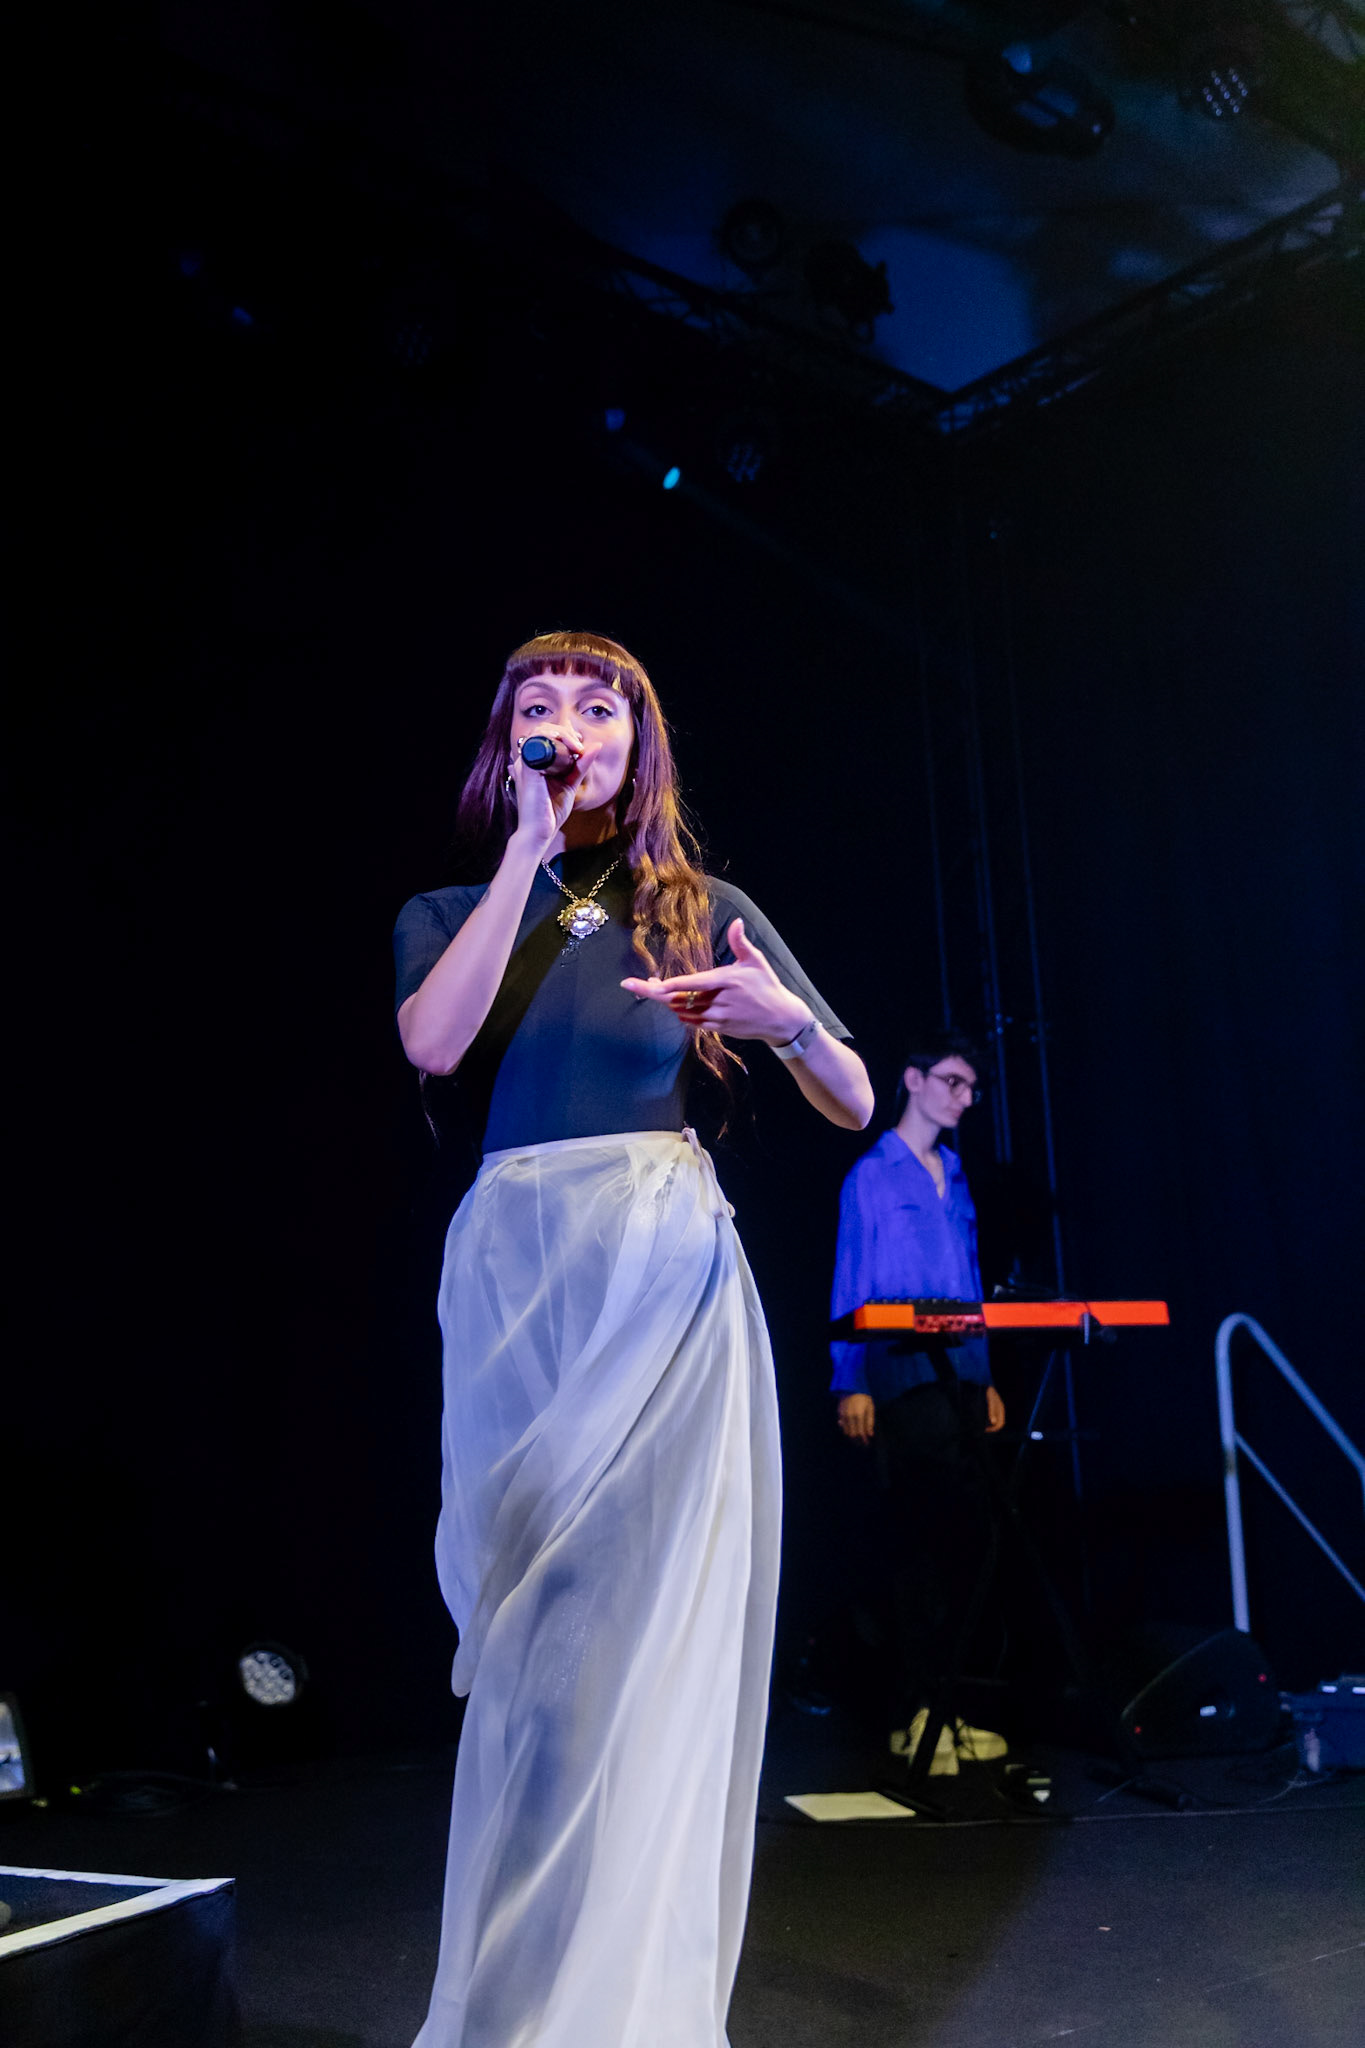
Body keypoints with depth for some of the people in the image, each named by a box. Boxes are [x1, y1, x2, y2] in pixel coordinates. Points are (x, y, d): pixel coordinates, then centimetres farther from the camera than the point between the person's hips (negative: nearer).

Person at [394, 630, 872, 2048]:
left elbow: (857, 1105, 8)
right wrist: (533, 845, -7)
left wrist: (790, 1019, -15)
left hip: (672, 1272, 0)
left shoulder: (703, 910, 12)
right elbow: (433, 1043, -10)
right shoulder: (448, 912, 14)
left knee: (658, 1623, -1)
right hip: (517, 1274, 1)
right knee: (535, 1636, 2)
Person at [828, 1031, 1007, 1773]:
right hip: (904, 1380, -6)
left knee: (967, 1537, 4)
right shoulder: (872, 1175, 0)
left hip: (962, 1377, 6)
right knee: (917, 1541, -8)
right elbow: (850, 1287, -4)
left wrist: (986, 1378, 17)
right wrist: (851, 1385, -10)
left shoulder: (954, 1177, 19)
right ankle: (913, 1713, -3)